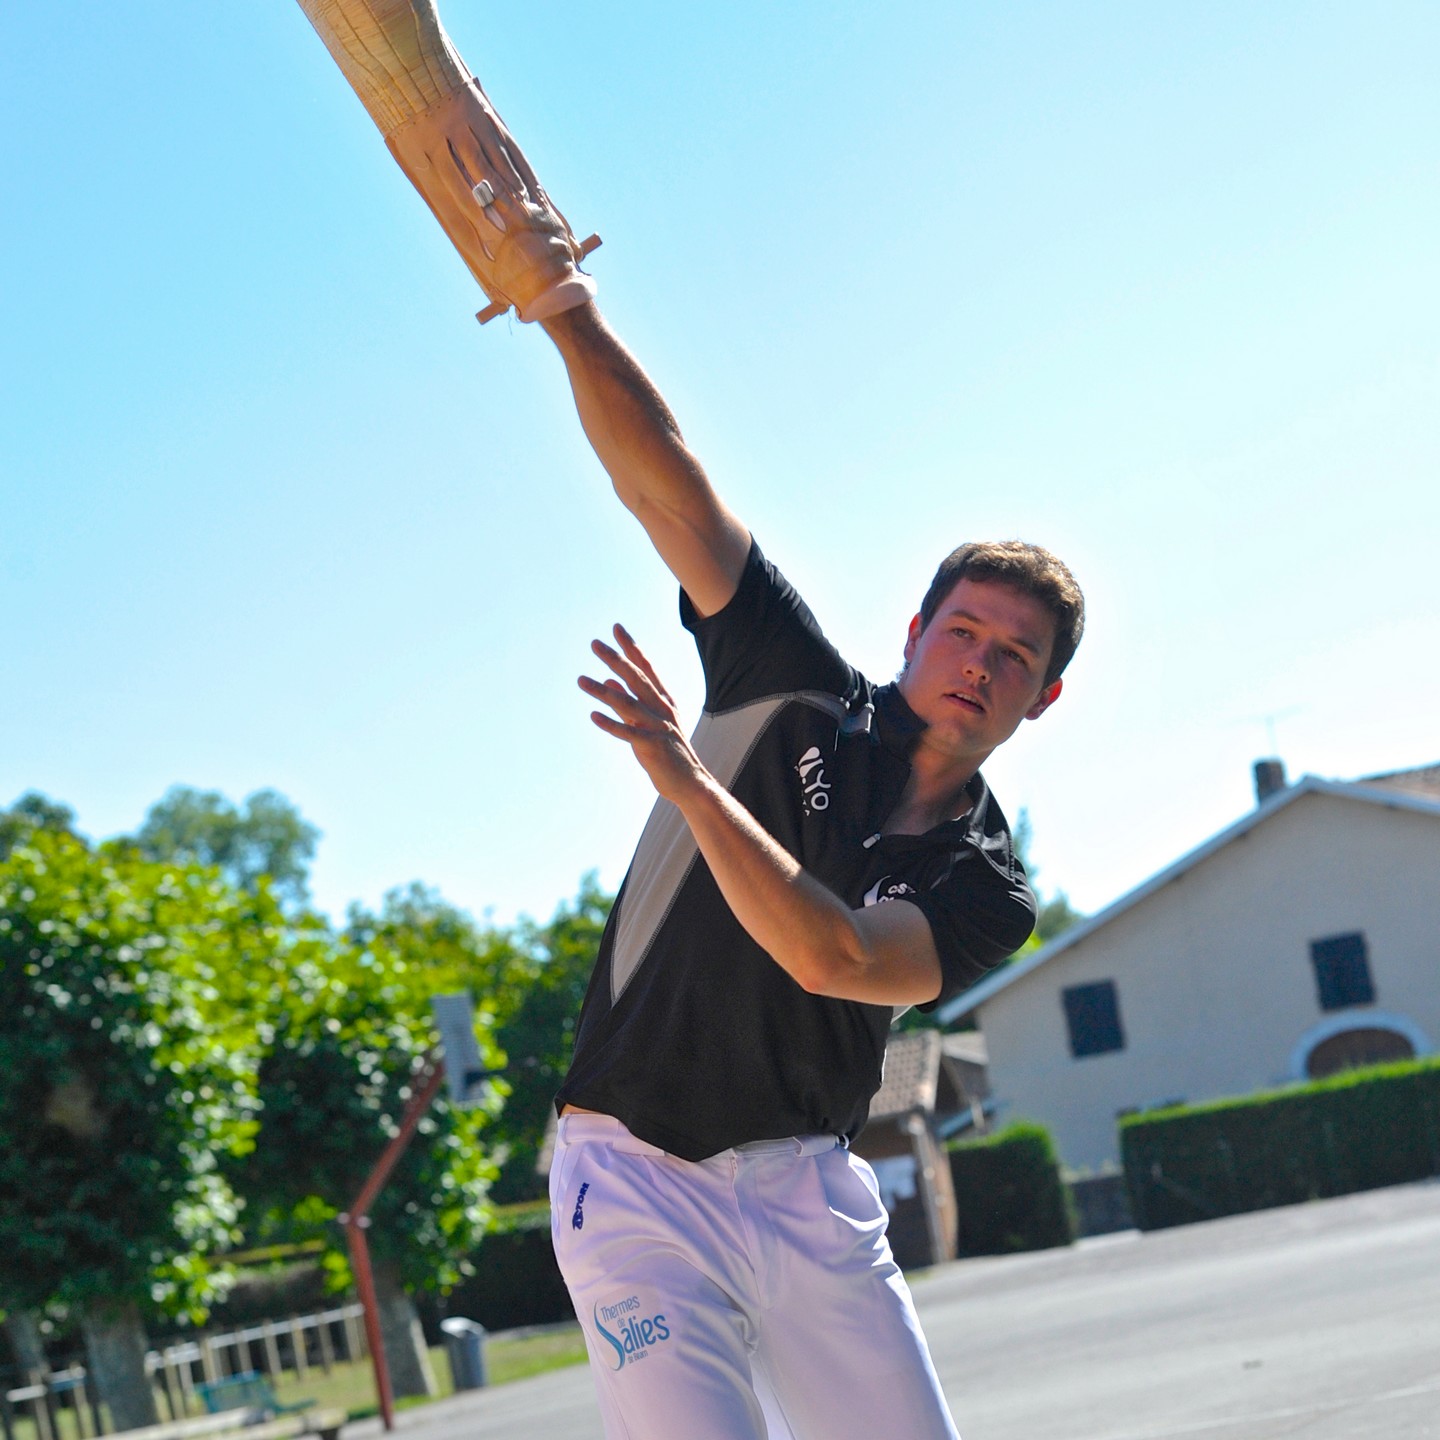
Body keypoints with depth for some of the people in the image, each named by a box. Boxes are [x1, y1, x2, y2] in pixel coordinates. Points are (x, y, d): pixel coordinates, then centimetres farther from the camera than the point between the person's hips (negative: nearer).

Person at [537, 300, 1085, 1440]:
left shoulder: (988, 893, 2)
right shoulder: (802, 696, 1)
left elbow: (830, 955, -19)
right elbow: (663, 486, -7)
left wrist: (689, 781, -26)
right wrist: (566, 314, -19)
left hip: (810, 1193, 2)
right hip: (636, 1180, -2)